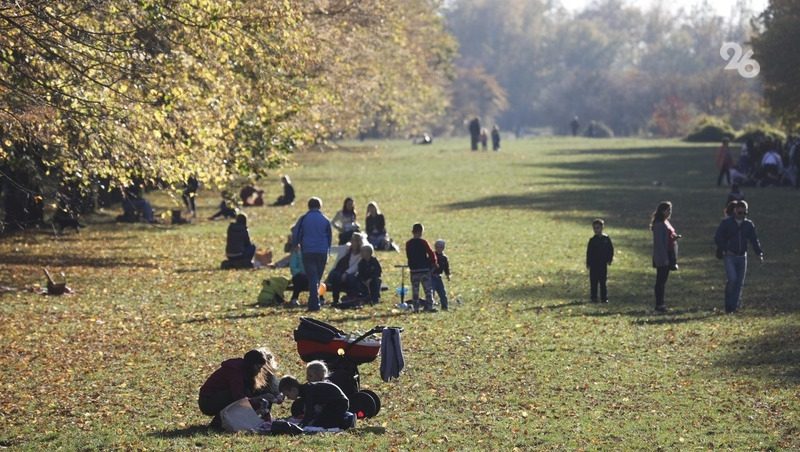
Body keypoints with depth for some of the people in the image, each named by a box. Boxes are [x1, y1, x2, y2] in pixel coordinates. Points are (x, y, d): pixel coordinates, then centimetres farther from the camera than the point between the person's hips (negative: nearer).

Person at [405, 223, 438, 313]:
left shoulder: (408, 244, 3)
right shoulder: (423, 242, -7)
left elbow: (408, 256, 12)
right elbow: (431, 253, -8)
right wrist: (434, 263, 8)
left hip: (413, 269, 3)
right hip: (424, 269, -3)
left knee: (415, 290, 6)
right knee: (428, 289, 2)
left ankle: (416, 308, 4)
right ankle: (429, 306, -4)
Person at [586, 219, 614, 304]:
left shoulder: (606, 239, 1)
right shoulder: (592, 240, 1)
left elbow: (611, 249, 6)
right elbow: (589, 252, 2)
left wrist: (610, 259, -2)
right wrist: (588, 263, -3)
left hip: (603, 264, 0)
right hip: (593, 264, 0)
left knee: (603, 282, 4)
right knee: (593, 282, 2)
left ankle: (604, 298, 8)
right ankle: (593, 297, 7)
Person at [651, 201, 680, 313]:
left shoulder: (666, 223, 15)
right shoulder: (659, 225, -14)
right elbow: (659, 242, -18)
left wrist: (675, 237, 5)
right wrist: (664, 258, -21)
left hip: (668, 255, 9)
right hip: (662, 257, -9)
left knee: (663, 280, 12)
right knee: (661, 280, -6)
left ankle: (660, 303, 16)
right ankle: (659, 304, -3)